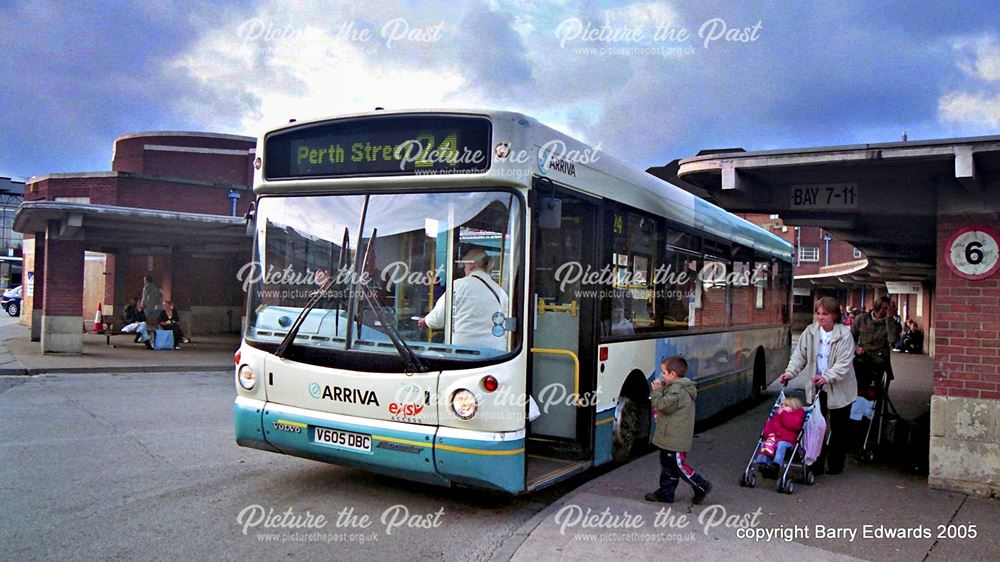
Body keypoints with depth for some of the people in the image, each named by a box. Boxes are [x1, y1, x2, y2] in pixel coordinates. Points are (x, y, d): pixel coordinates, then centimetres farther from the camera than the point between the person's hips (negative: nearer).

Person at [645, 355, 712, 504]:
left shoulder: (678, 390, -21)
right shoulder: (678, 387, 13)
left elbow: (663, 405, -28)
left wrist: (657, 391, -16)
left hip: (675, 439, -11)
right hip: (670, 437, 11)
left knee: (678, 465, -1)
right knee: (667, 465, 15)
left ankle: (702, 487, 12)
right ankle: (665, 493, 22)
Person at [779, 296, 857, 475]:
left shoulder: (844, 334, -14)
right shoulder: (810, 331, -3)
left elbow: (844, 363, -21)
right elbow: (800, 354, -1)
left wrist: (827, 377, -35)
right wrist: (790, 372, -17)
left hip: (839, 389, -3)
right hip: (816, 388, 3)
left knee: (838, 429, 10)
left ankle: (835, 465, 24)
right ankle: (816, 465, 10)